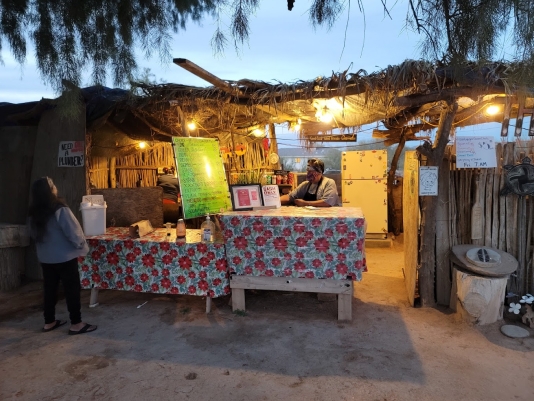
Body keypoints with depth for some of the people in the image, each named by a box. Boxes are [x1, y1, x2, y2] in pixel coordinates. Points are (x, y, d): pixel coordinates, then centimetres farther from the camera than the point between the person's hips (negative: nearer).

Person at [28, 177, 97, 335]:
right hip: (64, 256, -7)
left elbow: (34, 234, 14)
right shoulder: (60, 210, -21)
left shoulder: (34, 212, 2)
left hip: (45, 257, 7)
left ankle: (49, 322, 27)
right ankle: (76, 324, 9)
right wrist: (83, 247, -4)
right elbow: (73, 233, -19)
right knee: (72, 289, 2)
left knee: (50, 288, 17)